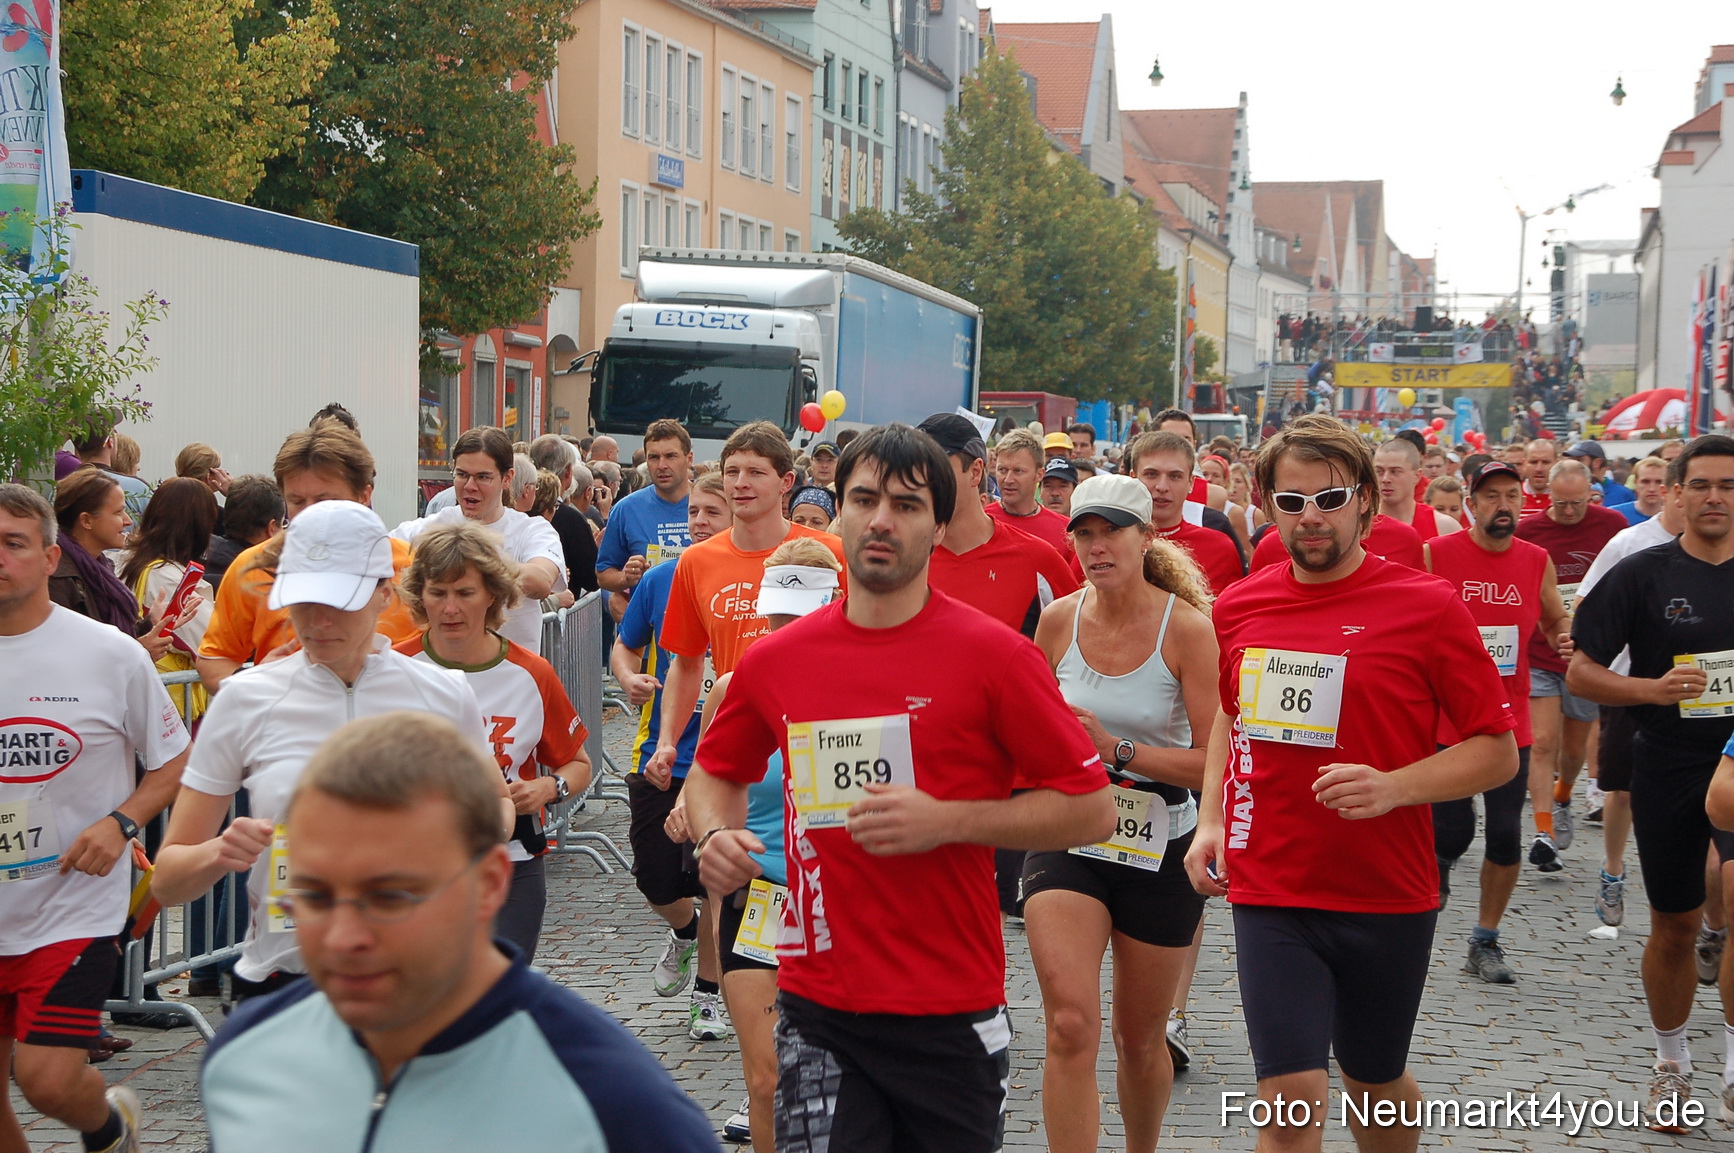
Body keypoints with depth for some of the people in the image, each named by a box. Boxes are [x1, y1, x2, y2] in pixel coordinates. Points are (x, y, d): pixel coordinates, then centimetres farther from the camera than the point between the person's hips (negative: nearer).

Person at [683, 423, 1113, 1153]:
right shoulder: (775, 661, 4)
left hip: (951, 1014, -1)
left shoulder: (992, 655, -7)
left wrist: (947, 820, -17)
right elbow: (716, 772, 22)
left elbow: (1091, 810, -6)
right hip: (818, 1011, 2)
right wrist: (716, 834, -1)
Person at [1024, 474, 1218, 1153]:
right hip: (1067, 836, 1)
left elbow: (1217, 761, -17)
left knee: (1141, 1041, 15)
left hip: (1160, 848, -1)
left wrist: (1116, 749, -24)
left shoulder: (1187, 628, -12)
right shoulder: (1059, 619, -2)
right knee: (1070, 1025, -18)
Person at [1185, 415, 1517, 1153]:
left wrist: (1392, 788, -21)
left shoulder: (1428, 606, -8)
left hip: (1389, 897, -1)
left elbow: (1497, 751, -6)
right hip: (1269, 891, 1)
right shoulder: (1238, 608, 3)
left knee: (1374, 1082, 17)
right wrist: (1211, 820, 8)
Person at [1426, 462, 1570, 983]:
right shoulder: (1435, 555, -5)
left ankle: (1486, 942, 18)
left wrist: (1569, 637, -3)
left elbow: (1556, 619, 18)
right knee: (1452, 833, -4)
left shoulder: (1537, 561, 4)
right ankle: (1437, 865, 31)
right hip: (1446, 722, -3)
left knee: (1506, 836, 2)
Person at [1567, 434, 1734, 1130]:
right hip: (1669, 766, 0)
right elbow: (1580, 673, -3)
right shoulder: (1642, 574, -2)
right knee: (1674, 926, 11)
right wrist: (1652, 689, -18)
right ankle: (1671, 1064, 33)